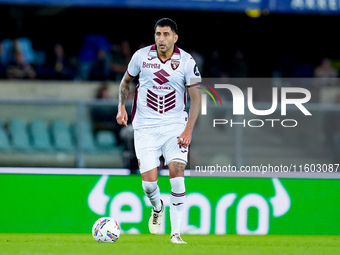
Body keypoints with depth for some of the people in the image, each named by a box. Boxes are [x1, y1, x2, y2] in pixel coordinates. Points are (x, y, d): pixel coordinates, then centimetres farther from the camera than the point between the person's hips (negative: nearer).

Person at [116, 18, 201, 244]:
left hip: (175, 126, -1)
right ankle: (157, 207, 30)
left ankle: (176, 232, -8)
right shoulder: (141, 56, -3)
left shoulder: (187, 61, -7)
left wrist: (188, 130, -14)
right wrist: (122, 107, 0)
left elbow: (196, 98, -4)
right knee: (149, 181, -7)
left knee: (177, 174, -16)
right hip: (145, 126, 1)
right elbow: (126, 81, 15)